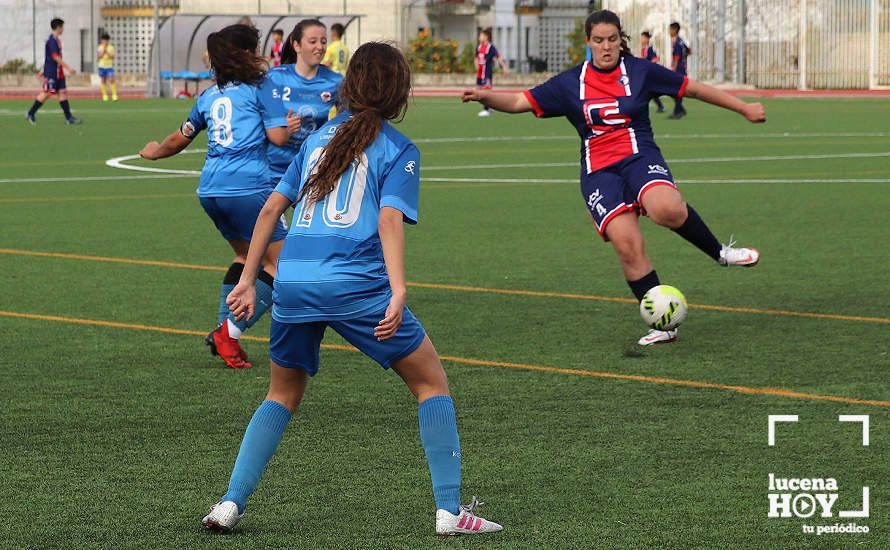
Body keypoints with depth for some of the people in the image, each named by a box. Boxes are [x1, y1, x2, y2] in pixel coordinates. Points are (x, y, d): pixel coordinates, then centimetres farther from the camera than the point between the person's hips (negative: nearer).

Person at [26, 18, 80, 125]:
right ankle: (31, 114, 6)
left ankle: (68, 117, 1)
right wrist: (68, 67, -25)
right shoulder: (52, 40, -16)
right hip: (51, 72, -9)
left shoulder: (56, 40, 14)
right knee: (47, 93, -4)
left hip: (58, 72, 9)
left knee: (62, 92, 4)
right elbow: (55, 57, -23)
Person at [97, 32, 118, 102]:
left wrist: (107, 51, -18)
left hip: (109, 66, -2)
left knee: (111, 80, -12)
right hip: (102, 66, 2)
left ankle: (114, 95, -11)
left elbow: (112, 56, -7)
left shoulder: (111, 47, 0)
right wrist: (103, 51, -16)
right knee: (103, 81, 6)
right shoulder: (100, 47, 4)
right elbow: (99, 56, -4)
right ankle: (105, 95, 14)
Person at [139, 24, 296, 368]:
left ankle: (224, 330, 15)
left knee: (246, 254, 25)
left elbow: (180, 139, 30)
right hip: (248, 186, -7)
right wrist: (290, 124, 16)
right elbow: (278, 137, -7)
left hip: (210, 188, 7)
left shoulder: (209, 95, 19)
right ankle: (230, 332, -14)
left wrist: (155, 152, 51)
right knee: (279, 265, -2)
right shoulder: (262, 87, 1)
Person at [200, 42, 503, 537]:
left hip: (293, 279, 5)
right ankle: (450, 510, 3)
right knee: (432, 383, 9)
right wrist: (398, 293, -21)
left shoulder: (319, 138, 20)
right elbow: (390, 220, -11)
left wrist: (248, 279, 21)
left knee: (283, 395, 23)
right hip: (355, 284, -5)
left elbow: (272, 208, 17)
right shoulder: (399, 150, 4)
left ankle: (230, 504, 10)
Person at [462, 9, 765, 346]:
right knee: (627, 244, -21)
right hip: (599, 173, 2)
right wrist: (485, 96, -12)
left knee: (667, 209, -36)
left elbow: (694, 89, 12)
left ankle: (720, 252, -9)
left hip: (640, 158, -2)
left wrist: (744, 108, 13)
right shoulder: (570, 83, 9)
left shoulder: (640, 72, 5)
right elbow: (521, 102, 8)